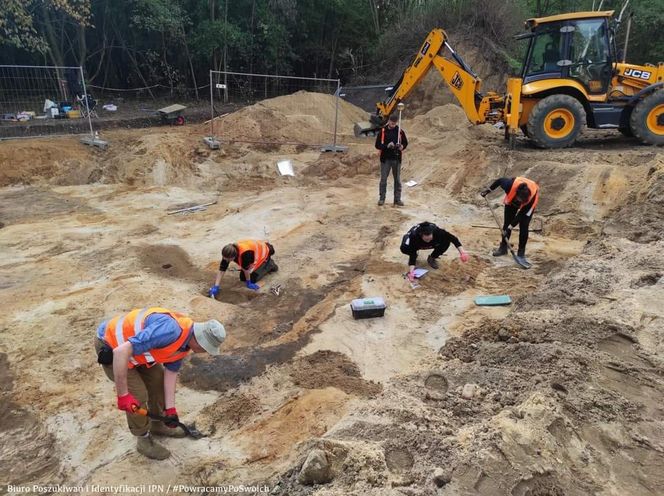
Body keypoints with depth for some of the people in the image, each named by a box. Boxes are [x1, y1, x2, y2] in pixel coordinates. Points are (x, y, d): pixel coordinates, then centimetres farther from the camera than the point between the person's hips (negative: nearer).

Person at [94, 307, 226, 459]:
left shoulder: (186, 340, -6)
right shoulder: (170, 331, -38)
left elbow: (171, 371, 5)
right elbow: (121, 352, -39)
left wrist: (170, 408, 3)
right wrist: (123, 394, -32)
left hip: (132, 340, 9)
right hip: (110, 346, -9)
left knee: (158, 379, 13)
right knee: (138, 395, -7)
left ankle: (158, 425, 34)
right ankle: (144, 440, 16)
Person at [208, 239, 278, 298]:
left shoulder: (245, 253, -46)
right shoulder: (228, 253, -26)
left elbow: (245, 268, -32)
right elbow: (221, 270, -23)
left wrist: (248, 283, -17)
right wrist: (216, 287, -27)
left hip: (263, 252, -6)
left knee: (253, 279, -10)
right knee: (243, 278, 7)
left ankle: (270, 264, 9)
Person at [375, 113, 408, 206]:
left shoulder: (400, 131, 3)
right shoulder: (383, 131, -2)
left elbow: (405, 142, 12)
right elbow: (377, 145, -3)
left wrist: (402, 146, -11)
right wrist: (387, 146, -18)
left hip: (397, 159, 2)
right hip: (385, 159, -2)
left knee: (397, 180, 5)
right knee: (383, 179, 2)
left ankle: (397, 199, 13)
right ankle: (381, 198, 12)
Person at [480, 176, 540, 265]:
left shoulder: (533, 197, -41)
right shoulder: (511, 185, -42)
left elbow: (522, 215, -29)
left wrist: (510, 227, -29)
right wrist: (489, 190, -8)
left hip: (527, 205, -2)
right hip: (512, 200, 2)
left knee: (524, 227, -13)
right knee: (507, 223, 2)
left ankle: (521, 254, -2)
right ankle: (503, 247, 20)